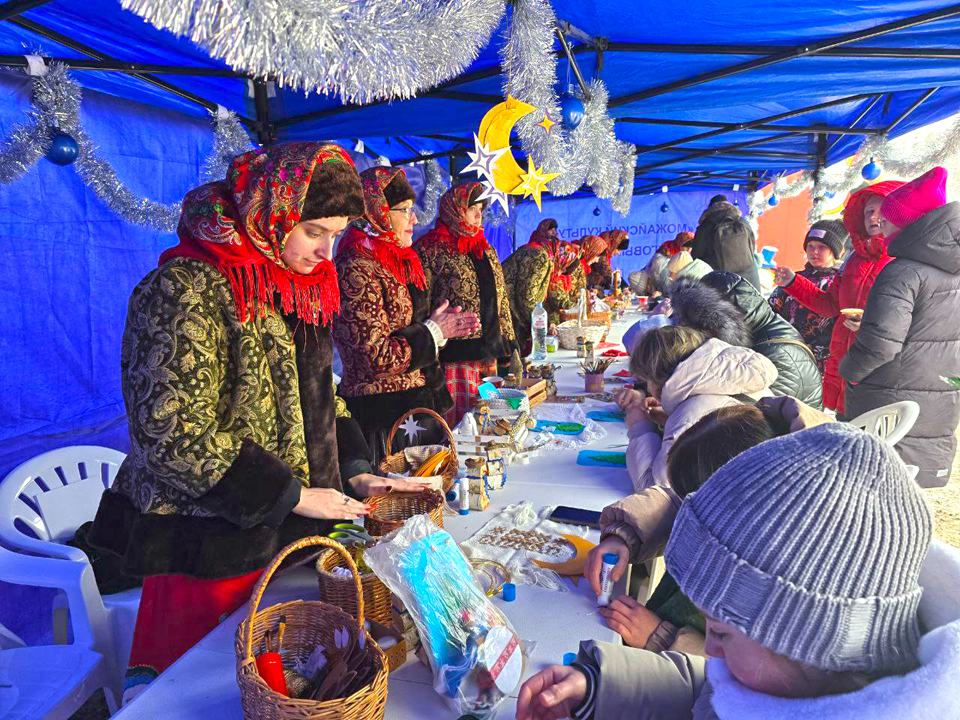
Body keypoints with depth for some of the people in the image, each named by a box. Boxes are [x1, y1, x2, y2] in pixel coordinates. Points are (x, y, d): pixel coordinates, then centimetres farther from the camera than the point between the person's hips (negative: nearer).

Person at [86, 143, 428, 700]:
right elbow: (174, 438, -22)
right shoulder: (184, 291, -18)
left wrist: (355, 471, 2)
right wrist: (292, 495, -18)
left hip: (286, 530, 7)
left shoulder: (305, 285, 7)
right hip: (208, 548, -7)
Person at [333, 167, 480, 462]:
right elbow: (376, 357, -22)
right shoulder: (358, 270, -17)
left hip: (420, 405, 9)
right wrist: (434, 331, -12)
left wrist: (443, 325, 5)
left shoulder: (399, 262, 13)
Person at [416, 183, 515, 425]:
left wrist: (510, 350, 17)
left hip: (488, 357, 7)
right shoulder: (431, 250, -5)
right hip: (455, 359, -7)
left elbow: (501, 301, 20)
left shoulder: (486, 250, 18)